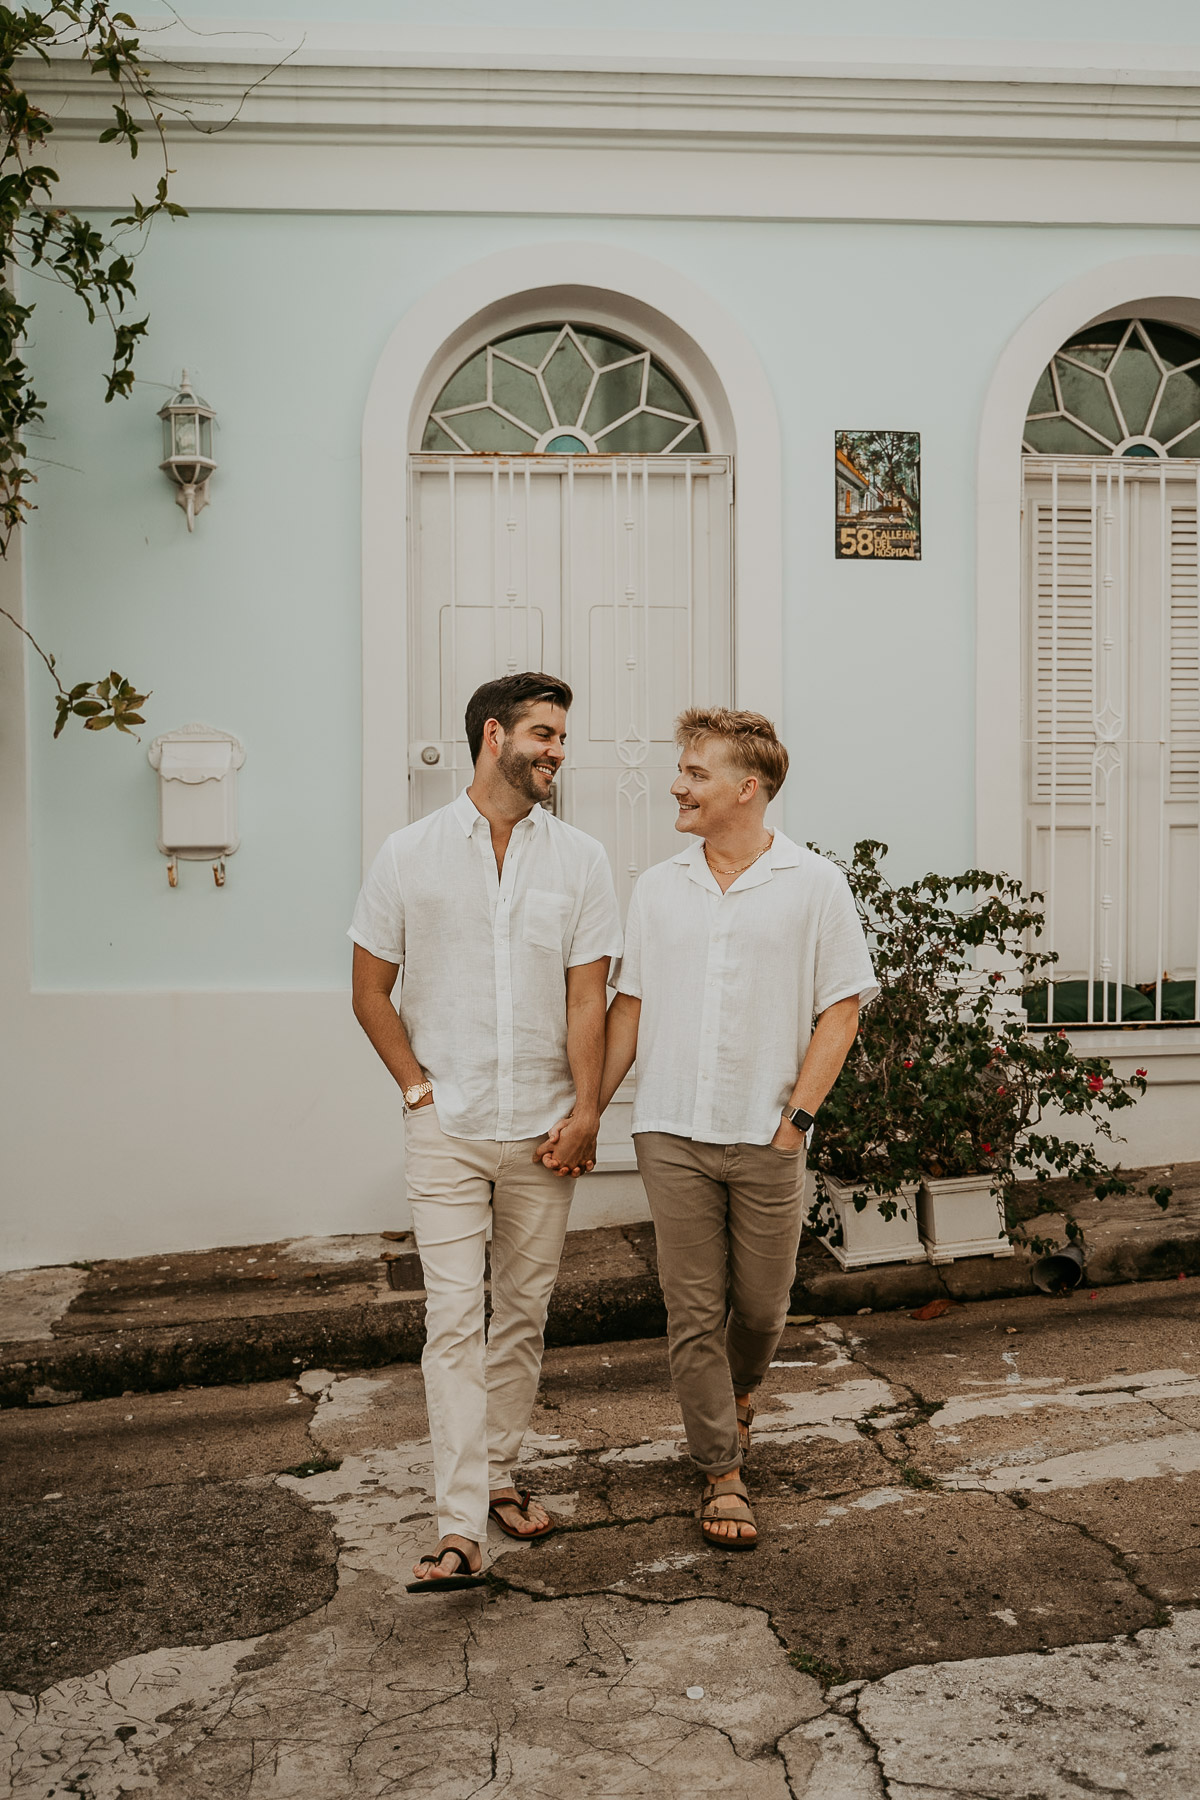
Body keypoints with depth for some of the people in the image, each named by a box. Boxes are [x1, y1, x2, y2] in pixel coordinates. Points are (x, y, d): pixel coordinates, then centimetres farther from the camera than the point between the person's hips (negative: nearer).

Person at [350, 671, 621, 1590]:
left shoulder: (580, 859, 2)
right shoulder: (410, 853, -1)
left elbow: (587, 998, -1)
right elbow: (371, 993, 5)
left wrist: (586, 1108, -10)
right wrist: (418, 1087, -2)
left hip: (543, 1131, 2)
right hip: (447, 1128, -2)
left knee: (523, 1314, 12)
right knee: (454, 1320, -6)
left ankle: (500, 1474, 30)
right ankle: (461, 1531, -3)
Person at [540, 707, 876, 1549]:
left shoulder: (814, 885, -1)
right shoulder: (657, 889, 8)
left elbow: (841, 1010, -2)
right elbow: (630, 1008, 9)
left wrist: (797, 1117, -9)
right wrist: (585, 1113, 2)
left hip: (766, 1140, -2)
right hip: (672, 1136, 2)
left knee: (762, 1306, 11)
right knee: (694, 1313, 5)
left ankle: (739, 1392, 43)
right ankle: (723, 1474, 20)